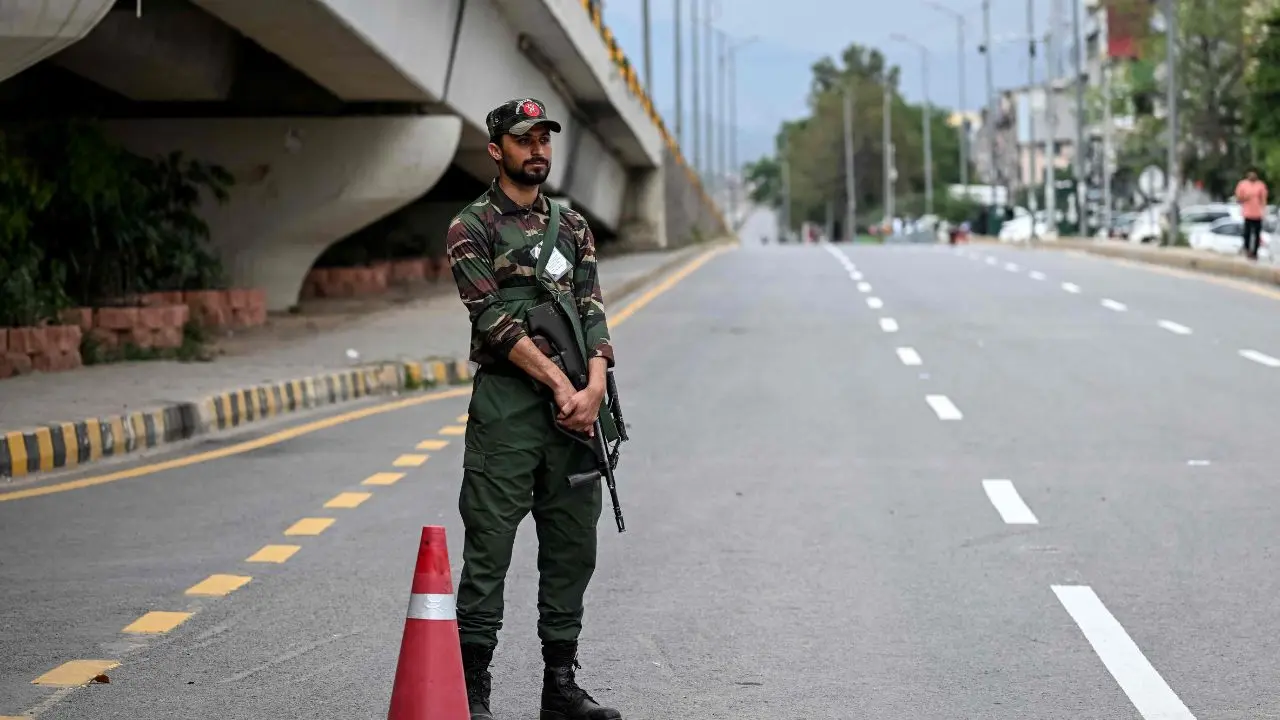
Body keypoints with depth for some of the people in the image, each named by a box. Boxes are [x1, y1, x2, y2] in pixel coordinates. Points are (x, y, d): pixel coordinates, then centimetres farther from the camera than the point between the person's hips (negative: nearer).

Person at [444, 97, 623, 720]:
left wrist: (594, 388, -11)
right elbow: (496, 321, -11)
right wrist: (560, 384, -16)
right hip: (505, 406, -5)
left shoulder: (572, 226, 15)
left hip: (575, 406, 5)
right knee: (488, 551, -4)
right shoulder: (471, 227, -1)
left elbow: (591, 314, 6)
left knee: (572, 550, 8)